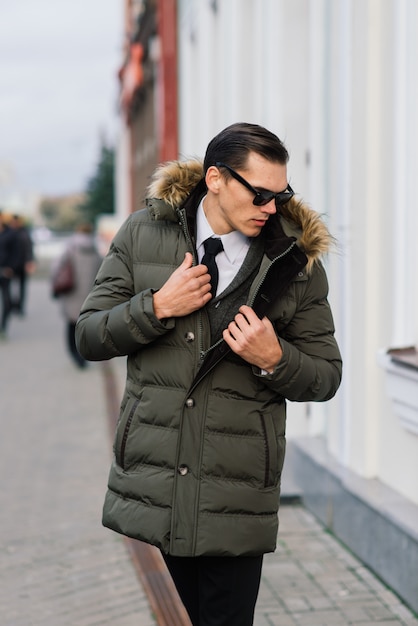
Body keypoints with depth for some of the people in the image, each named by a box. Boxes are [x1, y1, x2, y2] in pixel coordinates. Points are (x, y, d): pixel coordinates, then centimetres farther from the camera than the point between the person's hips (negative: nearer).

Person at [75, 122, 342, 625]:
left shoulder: (297, 261, 1)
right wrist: (158, 307, -11)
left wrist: (275, 359, -14)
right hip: (147, 486, 1)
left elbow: (327, 377, 7)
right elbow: (88, 337, 5)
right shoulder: (144, 233, 3)